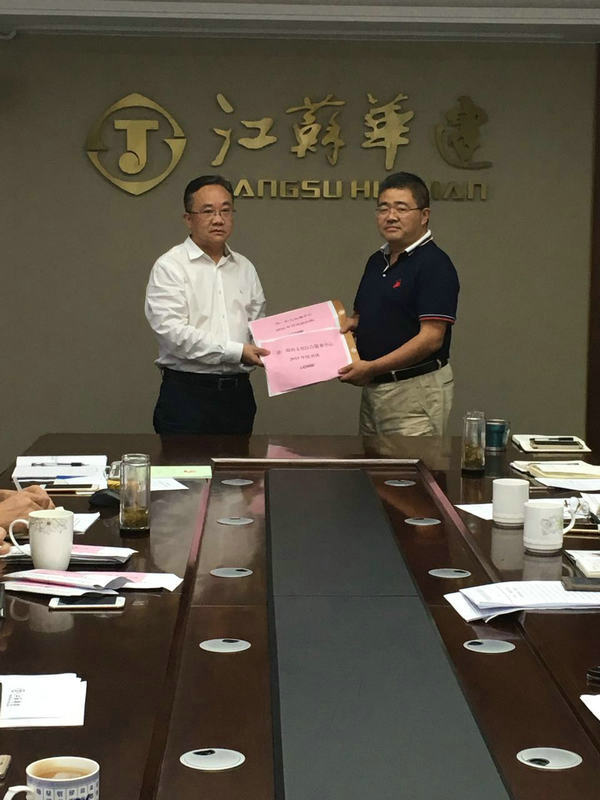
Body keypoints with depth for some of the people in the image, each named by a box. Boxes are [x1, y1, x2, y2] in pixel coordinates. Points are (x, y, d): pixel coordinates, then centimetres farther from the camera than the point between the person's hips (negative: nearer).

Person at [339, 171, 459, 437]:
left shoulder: (434, 264, -13)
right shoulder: (377, 261, 14)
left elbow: (431, 338, -20)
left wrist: (372, 368, -21)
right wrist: (347, 324, 0)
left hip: (416, 389, -8)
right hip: (373, 387, 8)